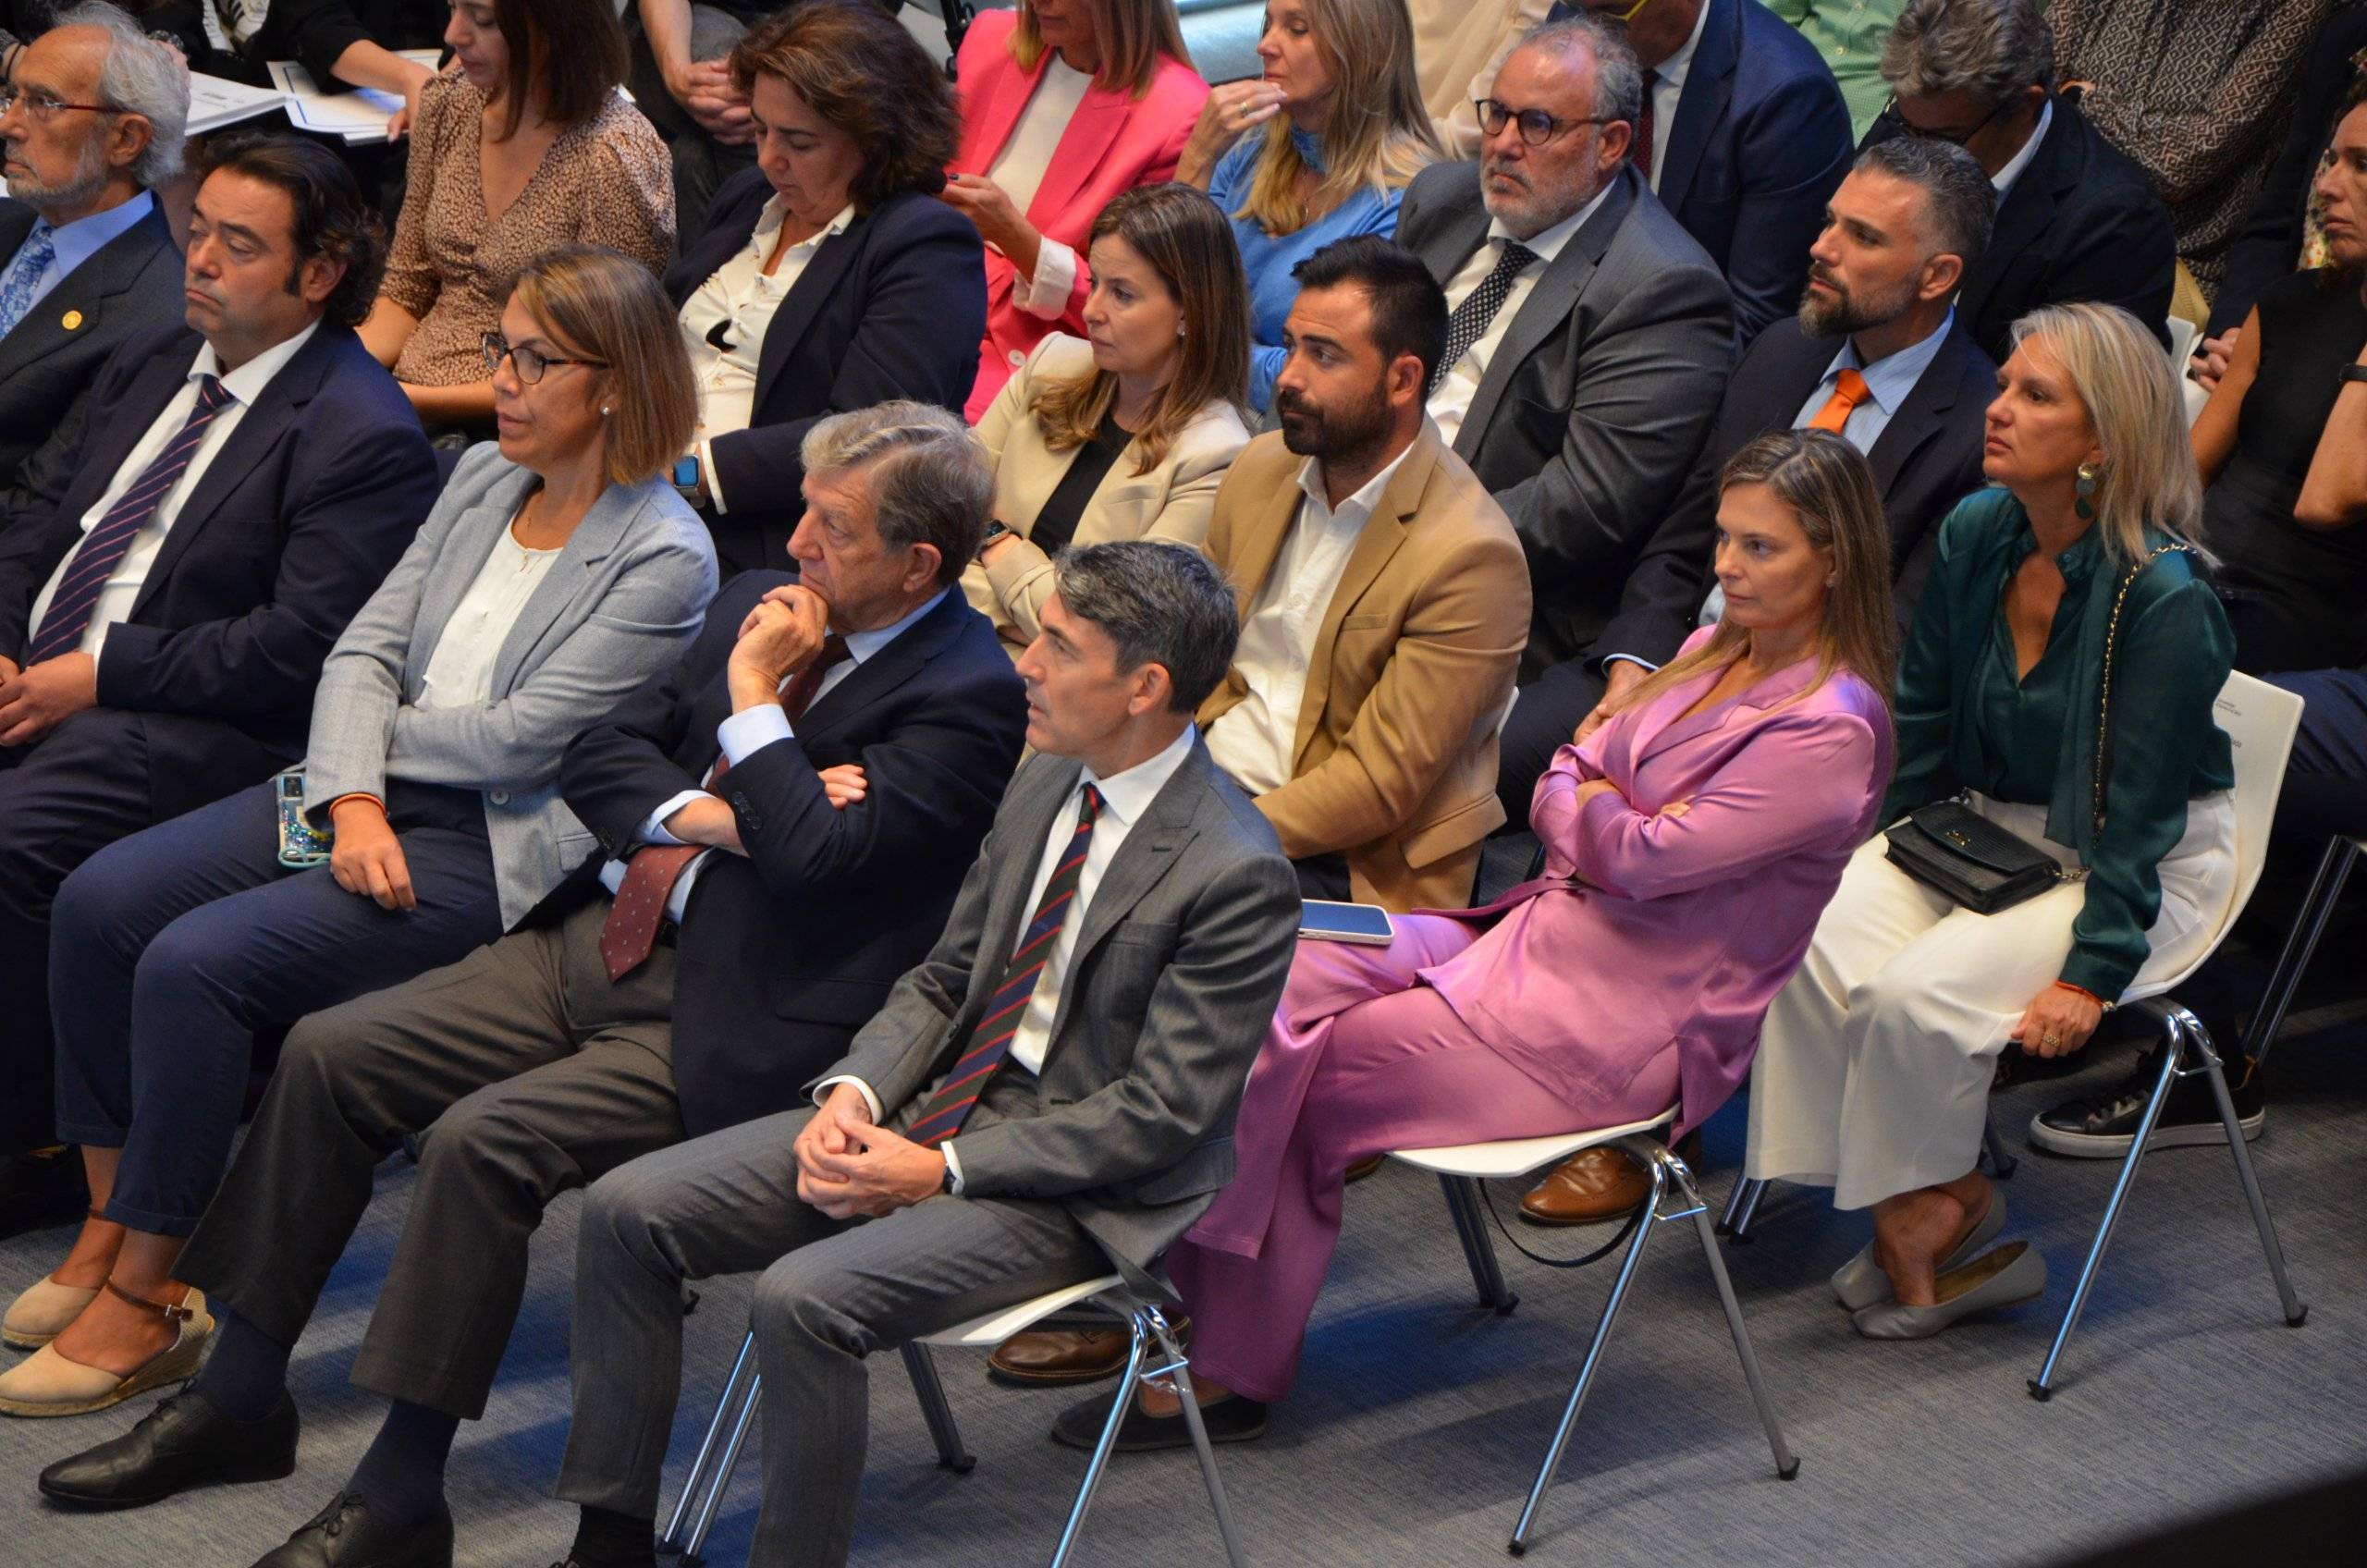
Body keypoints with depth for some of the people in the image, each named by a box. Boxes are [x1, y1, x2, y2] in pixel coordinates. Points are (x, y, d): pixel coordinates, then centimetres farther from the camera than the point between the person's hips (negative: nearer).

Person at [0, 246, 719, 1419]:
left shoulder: (663, 559, -12)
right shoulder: (482, 479, 12)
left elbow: (518, 738, -16)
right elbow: (366, 647, 5)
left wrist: (377, 734, -3)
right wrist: (353, 799, -11)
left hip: (496, 848, -8)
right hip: (368, 797, 8)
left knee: (197, 962, -25)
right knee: (99, 900, -10)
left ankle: (145, 1301, -12)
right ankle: (109, 1229, 1)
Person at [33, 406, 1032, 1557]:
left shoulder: (968, 695, -12)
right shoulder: (759, 604, 12)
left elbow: (819, 856, -24)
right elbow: (596, 755, 10)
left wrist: (754, 698, -13)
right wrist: (706, 815, -8)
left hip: (726, 1022, -8)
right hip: (597, 942, 8)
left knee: (480, 1142, -26)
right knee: (327, 1056, -3)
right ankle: (238, 1403, 8)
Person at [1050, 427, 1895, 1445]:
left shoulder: (1830, 730, -16)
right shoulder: (1716, 654, 13)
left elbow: (1648, 858, -20)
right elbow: (1556, 797, 12)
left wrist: (1595, 802, 0)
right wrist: (1611, 826, -9)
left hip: (1624, 1020, -8)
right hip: (1545, 925, 8)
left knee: (1300, 1068, -14)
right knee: (1280, 983, -14)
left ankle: (1230, 1371, -1)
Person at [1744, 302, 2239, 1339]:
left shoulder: (2164, 596, -22)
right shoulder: (1975, 534, -3)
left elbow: (2141, 810, -18)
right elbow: (1916, 728, 8)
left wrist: (2092, 974, -20)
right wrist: (1834, 858, 3)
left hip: (2139, 874, -6)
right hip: (1985, 828, 6)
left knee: (1918, 990, -27)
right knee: (1813, 937, -19)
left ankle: (1930, 1210, 0)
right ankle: (1926, 1215, -9)